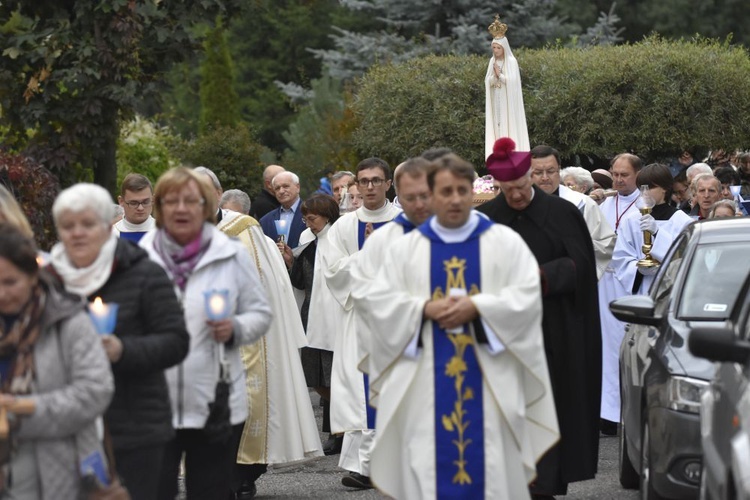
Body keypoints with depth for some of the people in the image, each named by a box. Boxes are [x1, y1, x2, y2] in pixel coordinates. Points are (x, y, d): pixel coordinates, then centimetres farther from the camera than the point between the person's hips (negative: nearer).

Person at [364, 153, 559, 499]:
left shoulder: (506, 242, 5)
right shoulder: (404, 248, 9)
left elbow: (527, 297, -4)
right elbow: (380, 303, 3)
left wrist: (476, 307, -17)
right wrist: (425, 309, -14)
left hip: (489, 378, -1)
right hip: (426, 381, 1)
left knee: (493, 465, -2)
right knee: (428, 464, -1)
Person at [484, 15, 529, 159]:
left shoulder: (511, 61, -7)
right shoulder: (492, 62, 10)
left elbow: (512, 80, -14)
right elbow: (488, 81, 6)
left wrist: (500, 74, -11)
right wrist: (494, 75, -12)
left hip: (508, 101, -5)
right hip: (496, 101, 5)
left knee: (508, 124, -7)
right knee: (497, 124, 2)